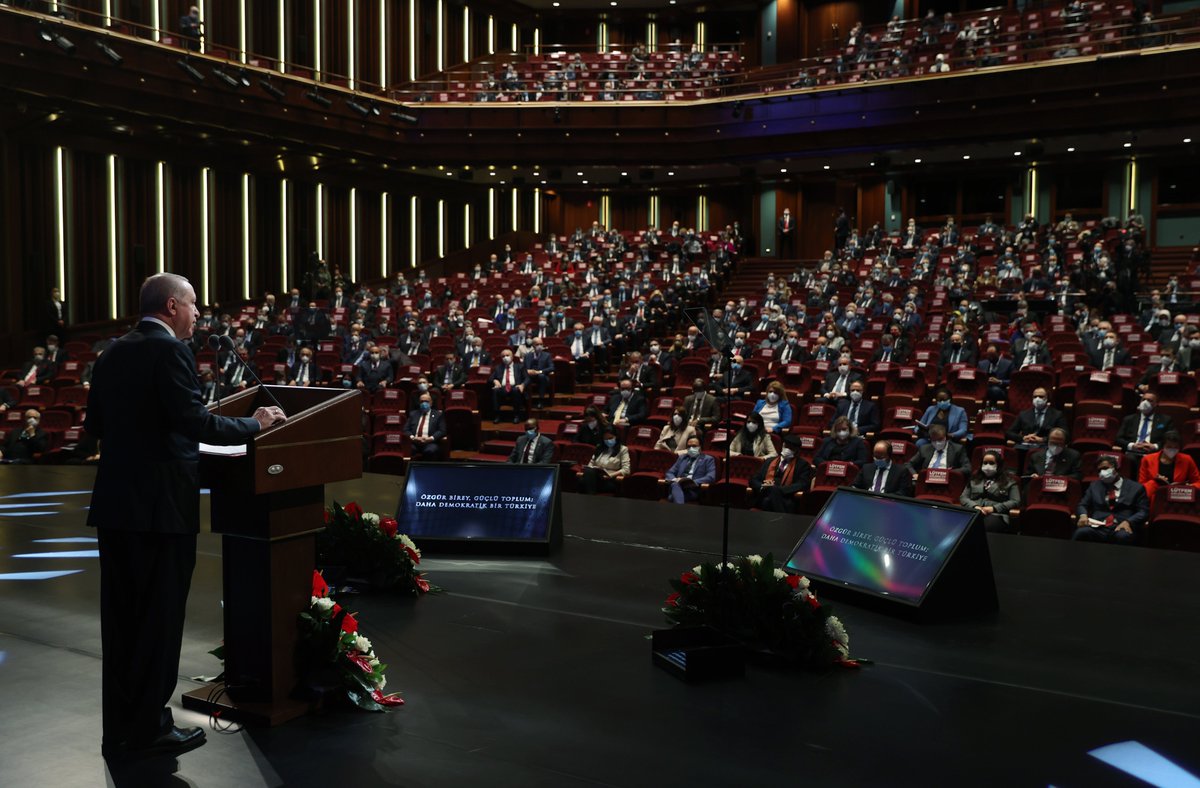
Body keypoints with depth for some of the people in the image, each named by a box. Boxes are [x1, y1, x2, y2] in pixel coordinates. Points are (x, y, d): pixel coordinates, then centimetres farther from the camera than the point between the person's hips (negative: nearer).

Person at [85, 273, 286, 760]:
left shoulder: (112, 355, 12)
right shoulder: (170, 351, -13)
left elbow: (94, 425, 17)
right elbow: (195, 422, -21)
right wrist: (255, 424, -8)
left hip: (114, 501, 8)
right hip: (160, 504, -8)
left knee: (120, 617, 14)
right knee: (160, 618, 3)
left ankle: (119, 728, 23)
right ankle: (148, 728, 11)